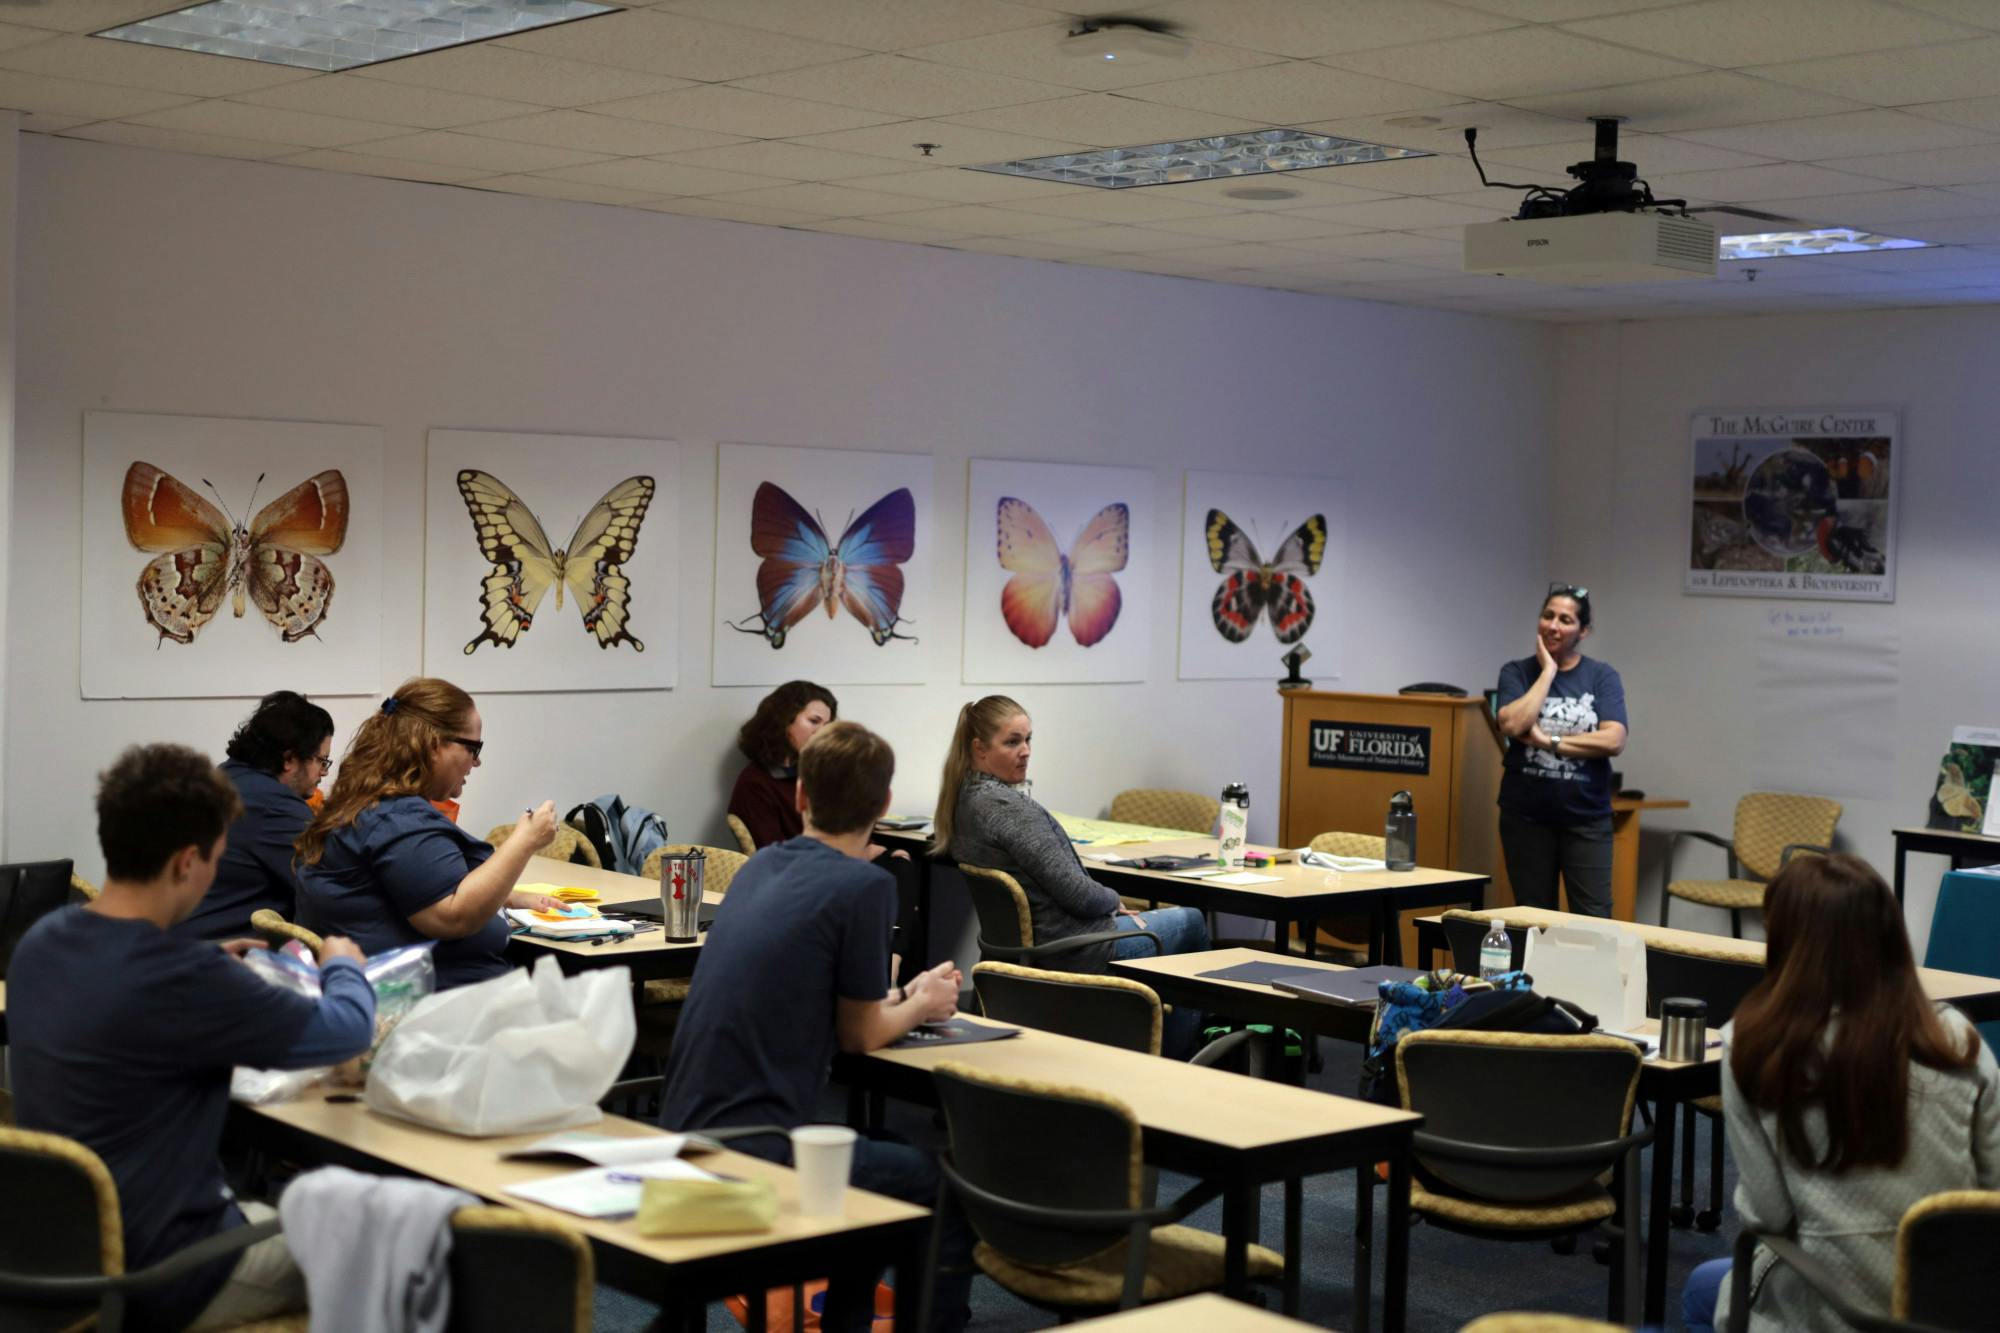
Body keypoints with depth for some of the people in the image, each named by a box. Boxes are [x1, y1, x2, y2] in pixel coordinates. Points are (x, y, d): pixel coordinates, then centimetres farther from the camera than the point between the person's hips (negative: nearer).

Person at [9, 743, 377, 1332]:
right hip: (155, 1278, -8)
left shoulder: (41, 942, -4)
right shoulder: (185, 978, -28)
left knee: (268, 1197, 29)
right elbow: (349, 1029, -14)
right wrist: (342, 964, 7)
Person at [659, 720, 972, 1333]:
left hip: (685, 1132, 8)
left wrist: (901, 997, 27)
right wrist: (922, 1006, 18)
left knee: (881, 1167, 30)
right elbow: (860, 1035, 0)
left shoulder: (760, 866, 10)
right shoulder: (865, 885, -12)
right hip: (751, 1149, -8)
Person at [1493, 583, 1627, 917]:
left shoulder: (1603, 677, 3)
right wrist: (1548, 670, -9)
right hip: (1526, 815, 1)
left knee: (1593, 918, -4)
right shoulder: (1517, 673, 3)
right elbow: (1512, 724, -16)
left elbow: (1614, 741, -11)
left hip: (1585, 816, -1)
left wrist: (1549, 741, -13)